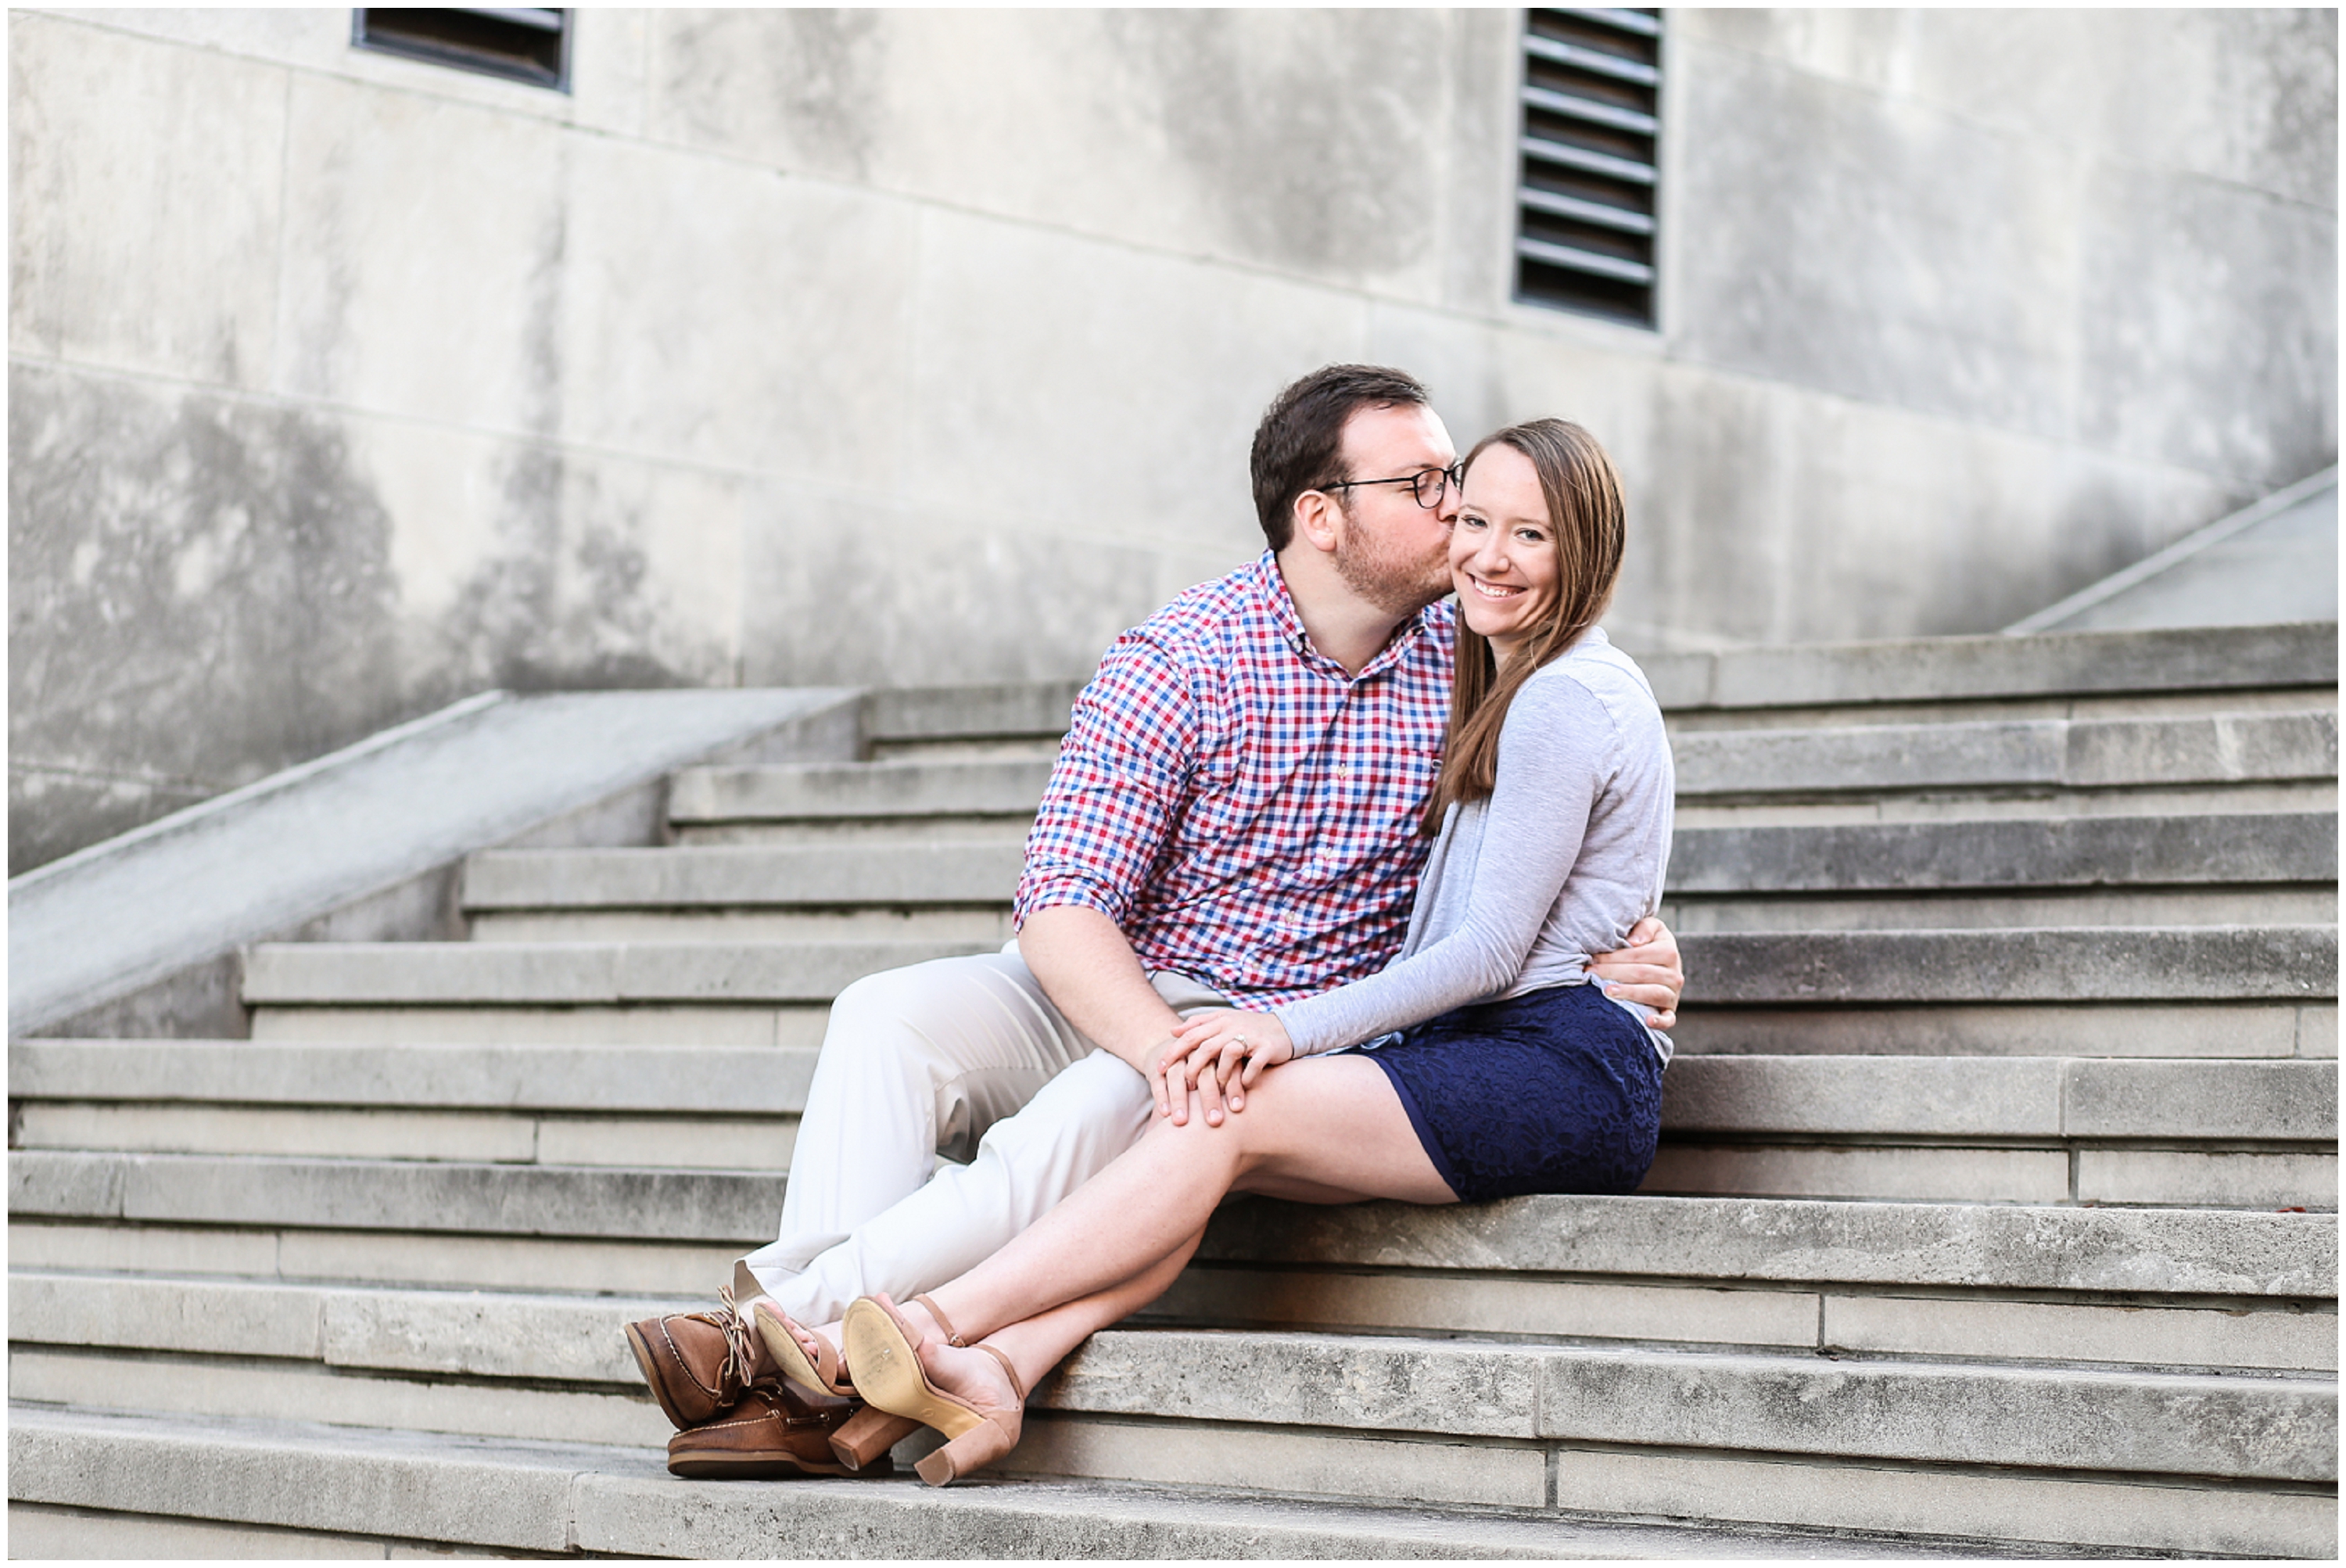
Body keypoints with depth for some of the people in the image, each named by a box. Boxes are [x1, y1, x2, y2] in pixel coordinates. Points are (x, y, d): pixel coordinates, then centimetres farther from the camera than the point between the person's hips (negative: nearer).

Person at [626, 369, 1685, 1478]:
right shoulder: (1180, 664, -9)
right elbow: (1062, 904, -16)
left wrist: (1627, 948, -11)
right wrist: (1164, 1047, -33)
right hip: (1103, 1000, 0)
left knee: (1107, 1108, -33)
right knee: (891, 1018, -28)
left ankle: (798, 1322, -35)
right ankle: (817, 1373, -41)